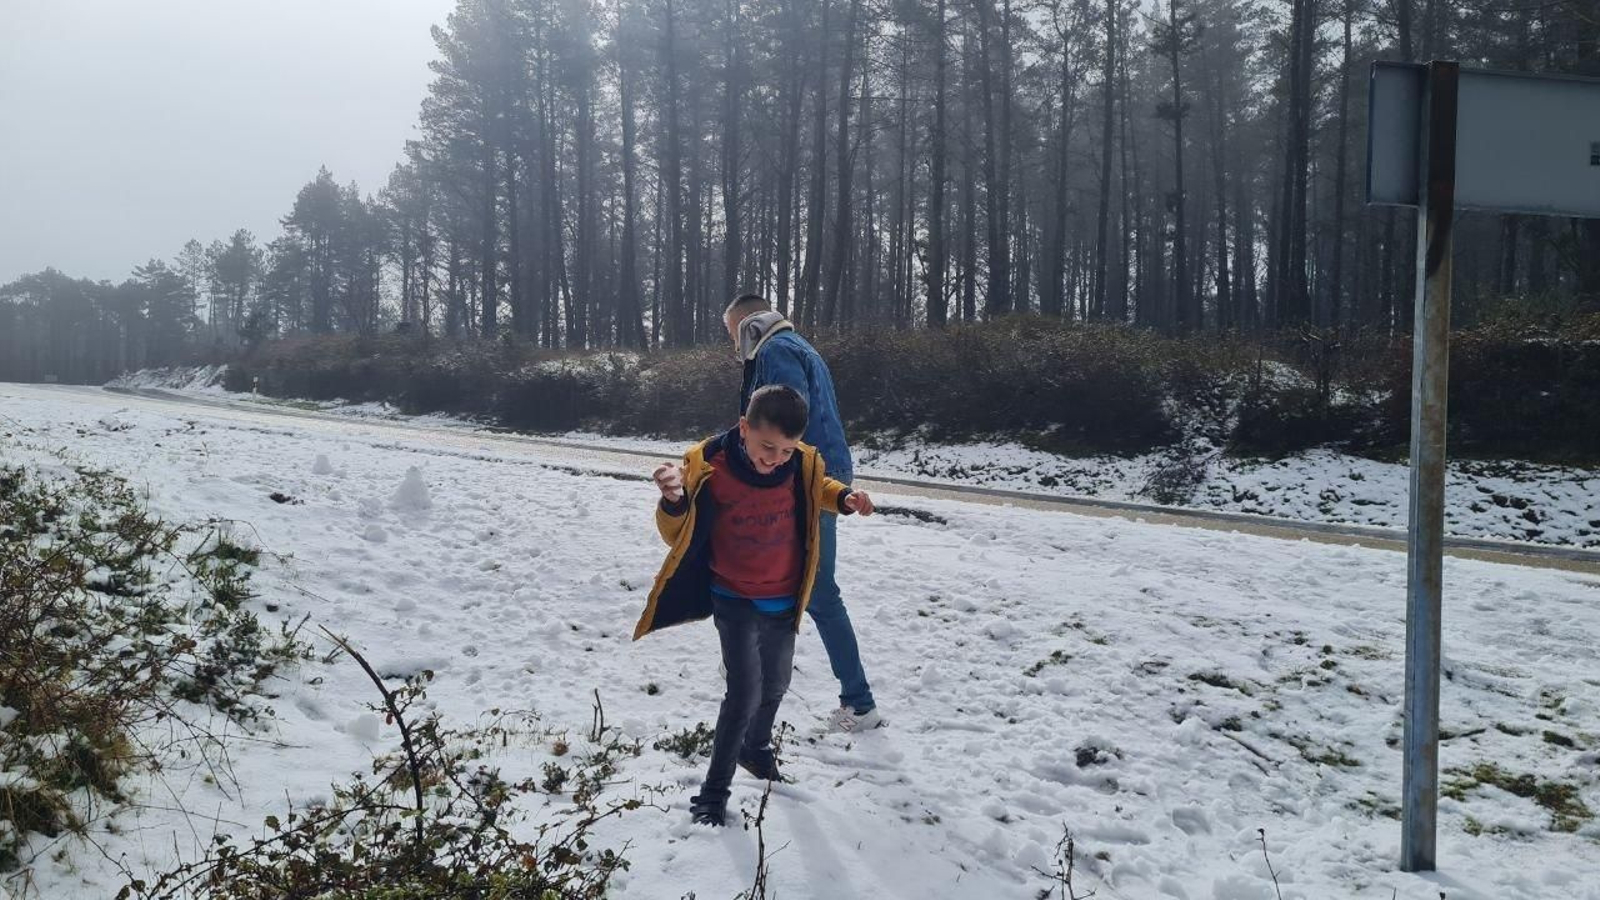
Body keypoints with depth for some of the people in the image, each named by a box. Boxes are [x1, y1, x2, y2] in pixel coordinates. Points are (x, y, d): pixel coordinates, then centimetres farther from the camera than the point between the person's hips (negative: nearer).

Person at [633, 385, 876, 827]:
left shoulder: (802, 464, -14)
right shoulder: (707, 466, -23)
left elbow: (817, 489, 12)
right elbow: (676, 533, -15)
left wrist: (844, 498, -9)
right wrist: (674, 500, -36)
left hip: (784, 600, 4)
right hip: (734, 601, -4)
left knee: (775, 684, 20)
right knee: (745, 692, -12)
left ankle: (756, 748, 49)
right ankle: (714, 791, 3)